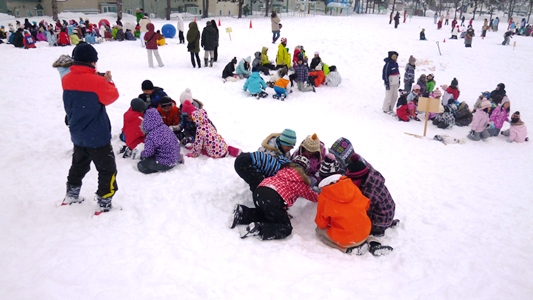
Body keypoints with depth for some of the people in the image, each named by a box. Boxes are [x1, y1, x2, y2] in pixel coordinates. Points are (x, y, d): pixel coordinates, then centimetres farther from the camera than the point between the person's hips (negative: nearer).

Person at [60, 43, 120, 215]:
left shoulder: (67, 80, -1)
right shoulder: (97, 82, -21)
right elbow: (111, 97, -7)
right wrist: (107, 81, 5)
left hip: (77, 135, 7)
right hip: (97, 136, -7)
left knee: (78, 165, 27)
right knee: (107, 169, 6)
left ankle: (71, 196, 40)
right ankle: (104, 205, 9)